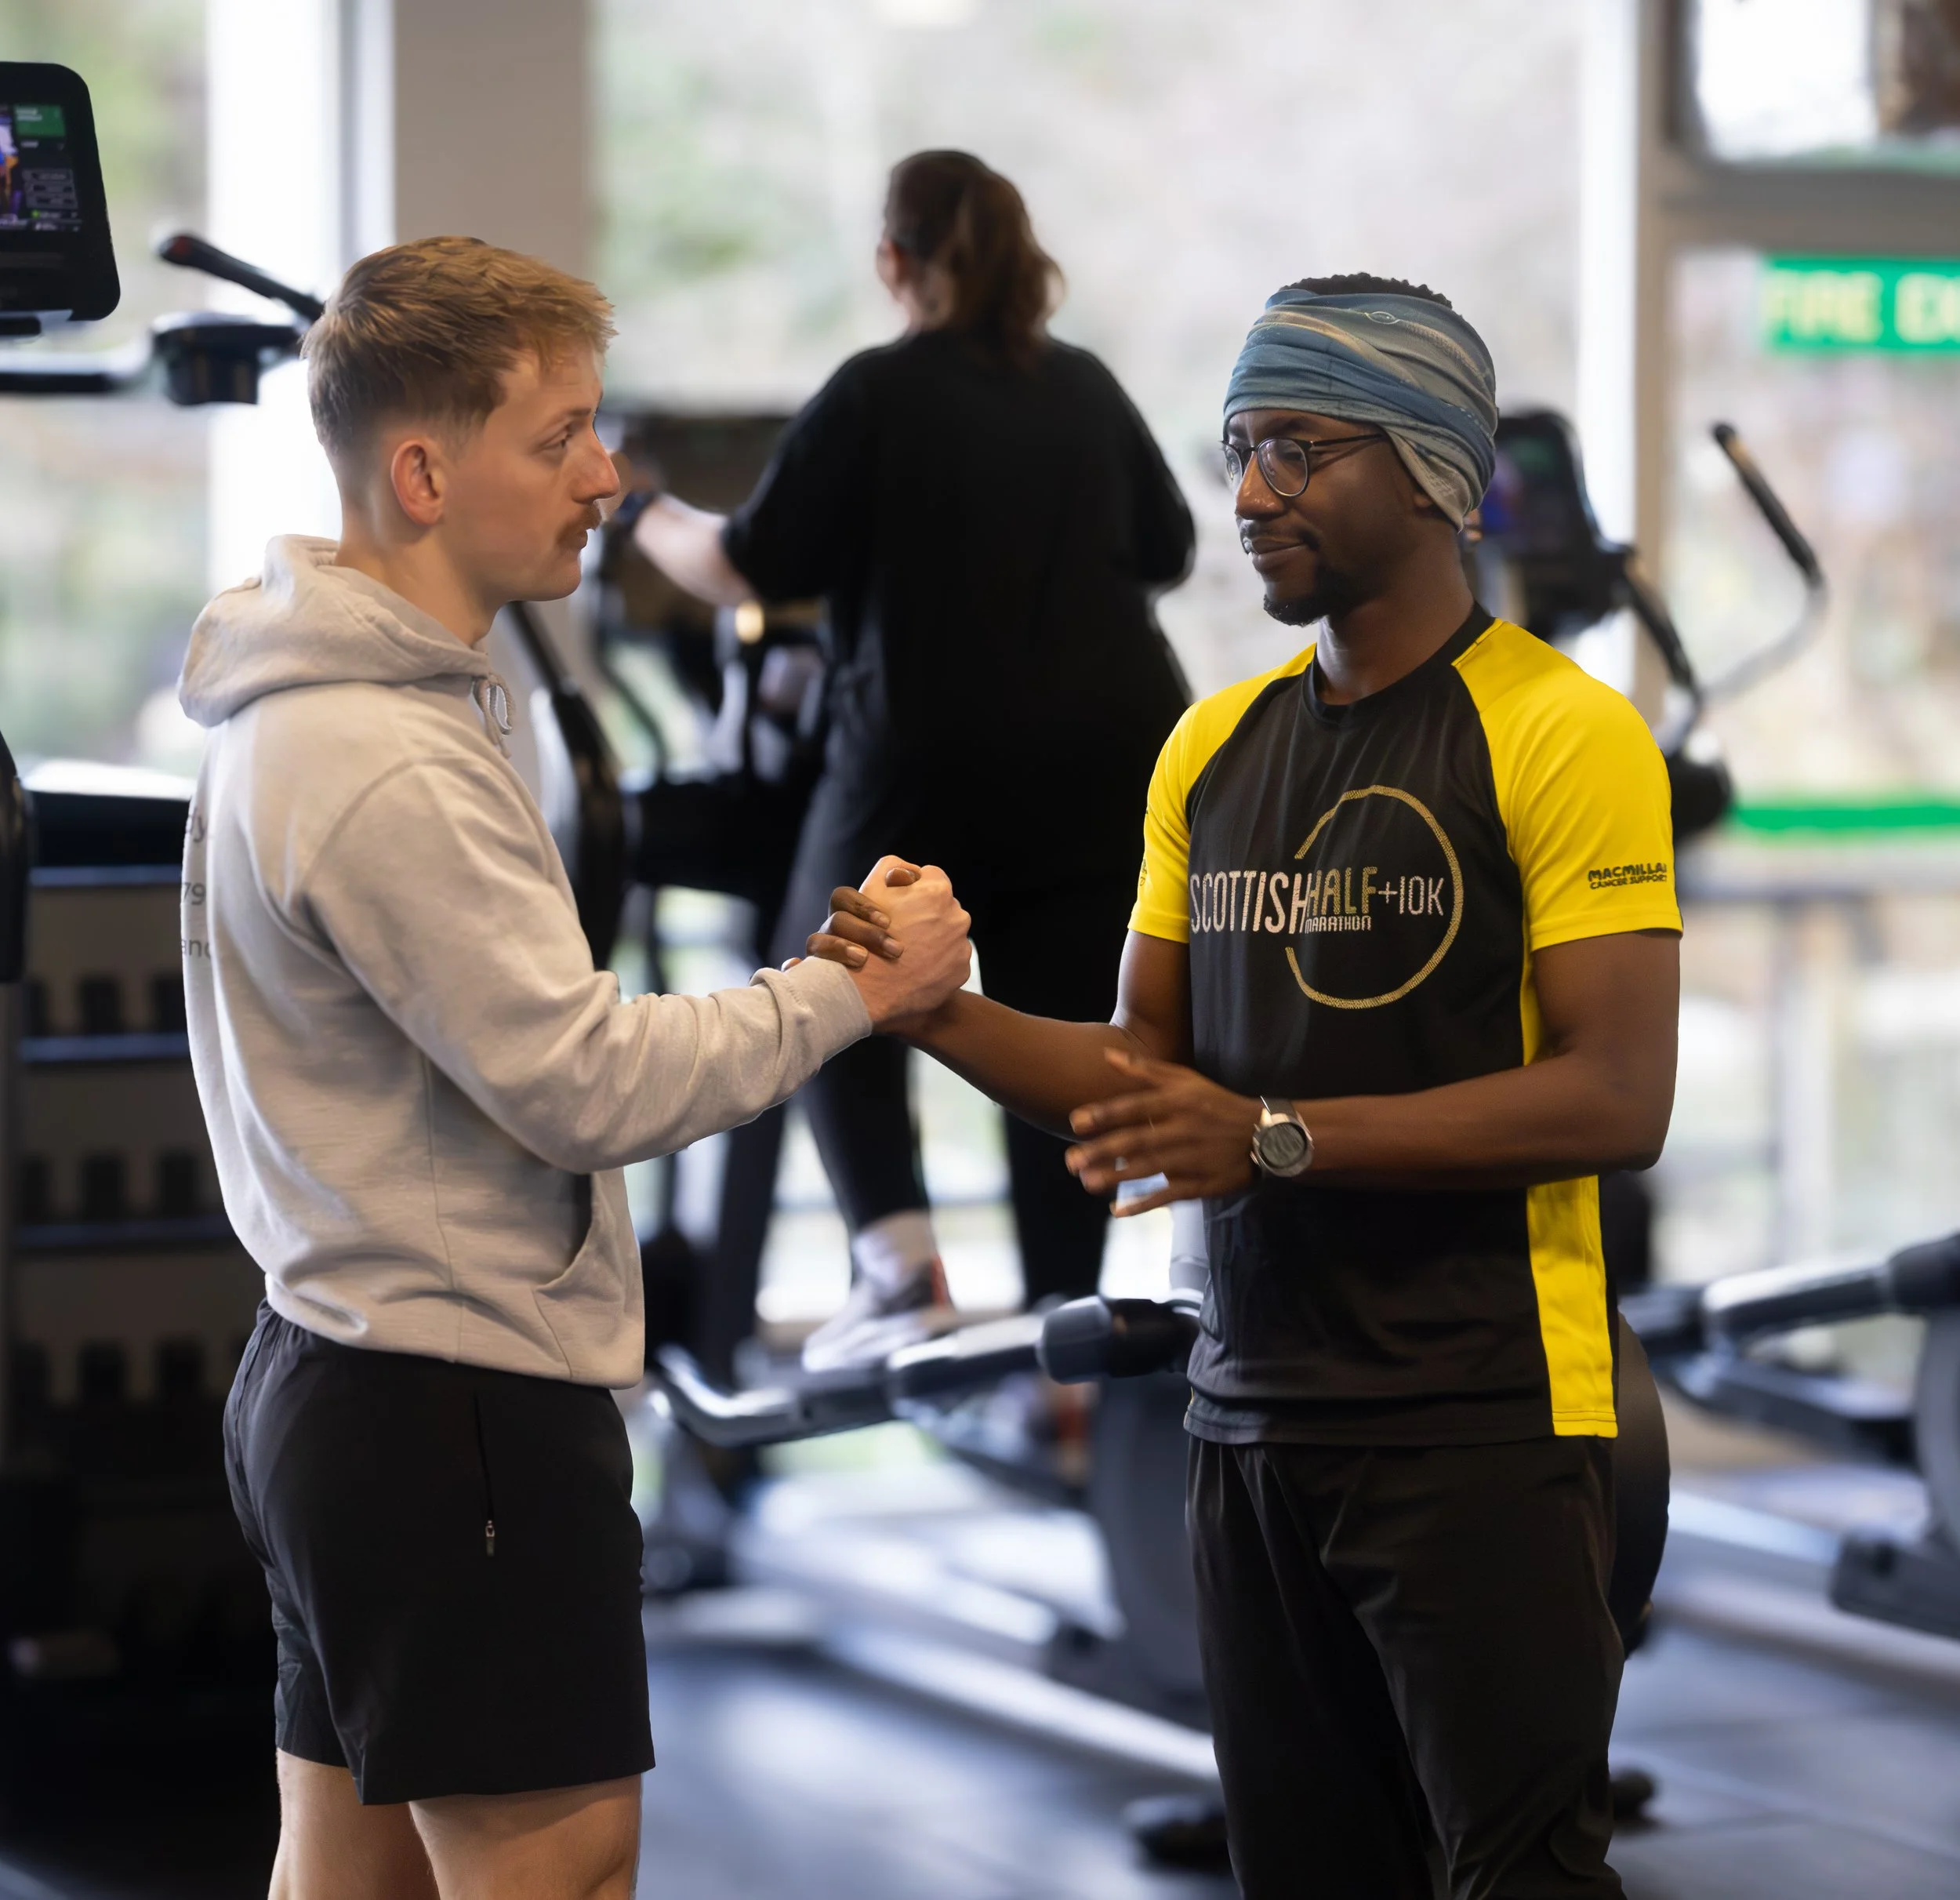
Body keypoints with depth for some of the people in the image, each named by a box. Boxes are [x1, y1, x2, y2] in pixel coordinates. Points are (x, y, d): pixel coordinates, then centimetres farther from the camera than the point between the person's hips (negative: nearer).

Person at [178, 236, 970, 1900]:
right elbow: (585, 1081, -22)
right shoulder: (384, 767, -21)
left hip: (345, 1380, 10)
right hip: (459, 1401, -10)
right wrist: (854, 991, -12)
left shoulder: (329, 707, 12)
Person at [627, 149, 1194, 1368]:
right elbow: (1168, 556, 21)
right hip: (1110, 753, 4)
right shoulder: (1088, 391, 11)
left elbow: (752, 571, -5)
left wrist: (652, 527, 13)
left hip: (937, 757, -4)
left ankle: (898, 1261, -2)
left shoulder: (878, 397, -5)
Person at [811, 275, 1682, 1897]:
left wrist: (1275, 1139, -21)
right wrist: (945, 1015, -4)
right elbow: (1147, 1069, 15)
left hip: (1482, 1425, -6)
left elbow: (1618, 1098, -16)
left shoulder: (1560, 731, -8)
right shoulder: (1214, 746, 13)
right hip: (1253, 1415, 7)